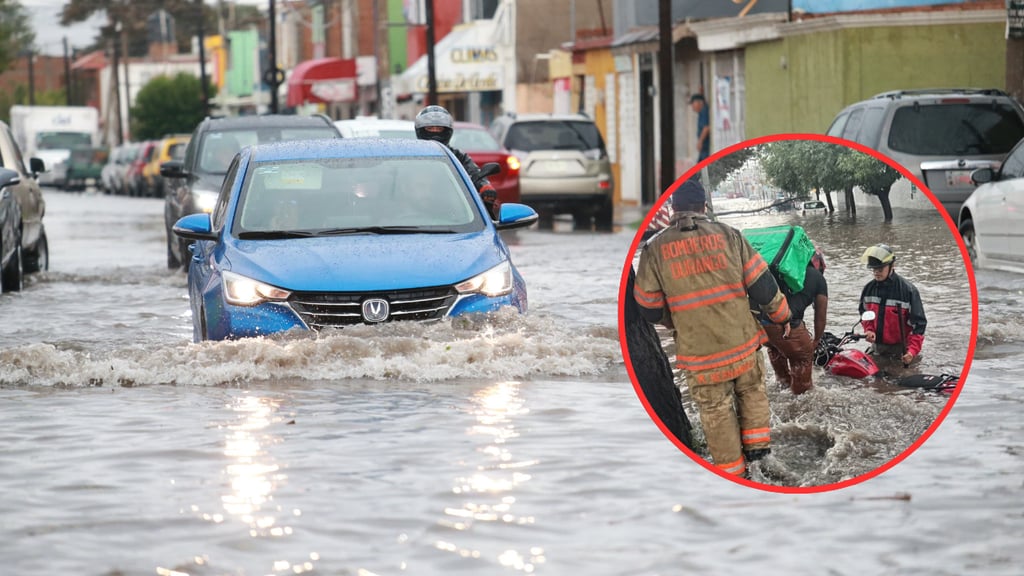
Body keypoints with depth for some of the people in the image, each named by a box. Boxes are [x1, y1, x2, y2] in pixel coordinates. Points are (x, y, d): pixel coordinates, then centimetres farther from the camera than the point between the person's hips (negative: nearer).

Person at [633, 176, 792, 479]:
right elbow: (762, 285, 0)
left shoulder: (655, 249, -5)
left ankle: (731, 468, 23)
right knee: (752, 391, 28)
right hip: (743, 342, 1)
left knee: (716, 411, 16)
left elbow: (649, 309, 2)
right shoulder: (728, 235, -3)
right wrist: (782, 316, 17)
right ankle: (756, 443, 27)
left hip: (699, 354, -1)